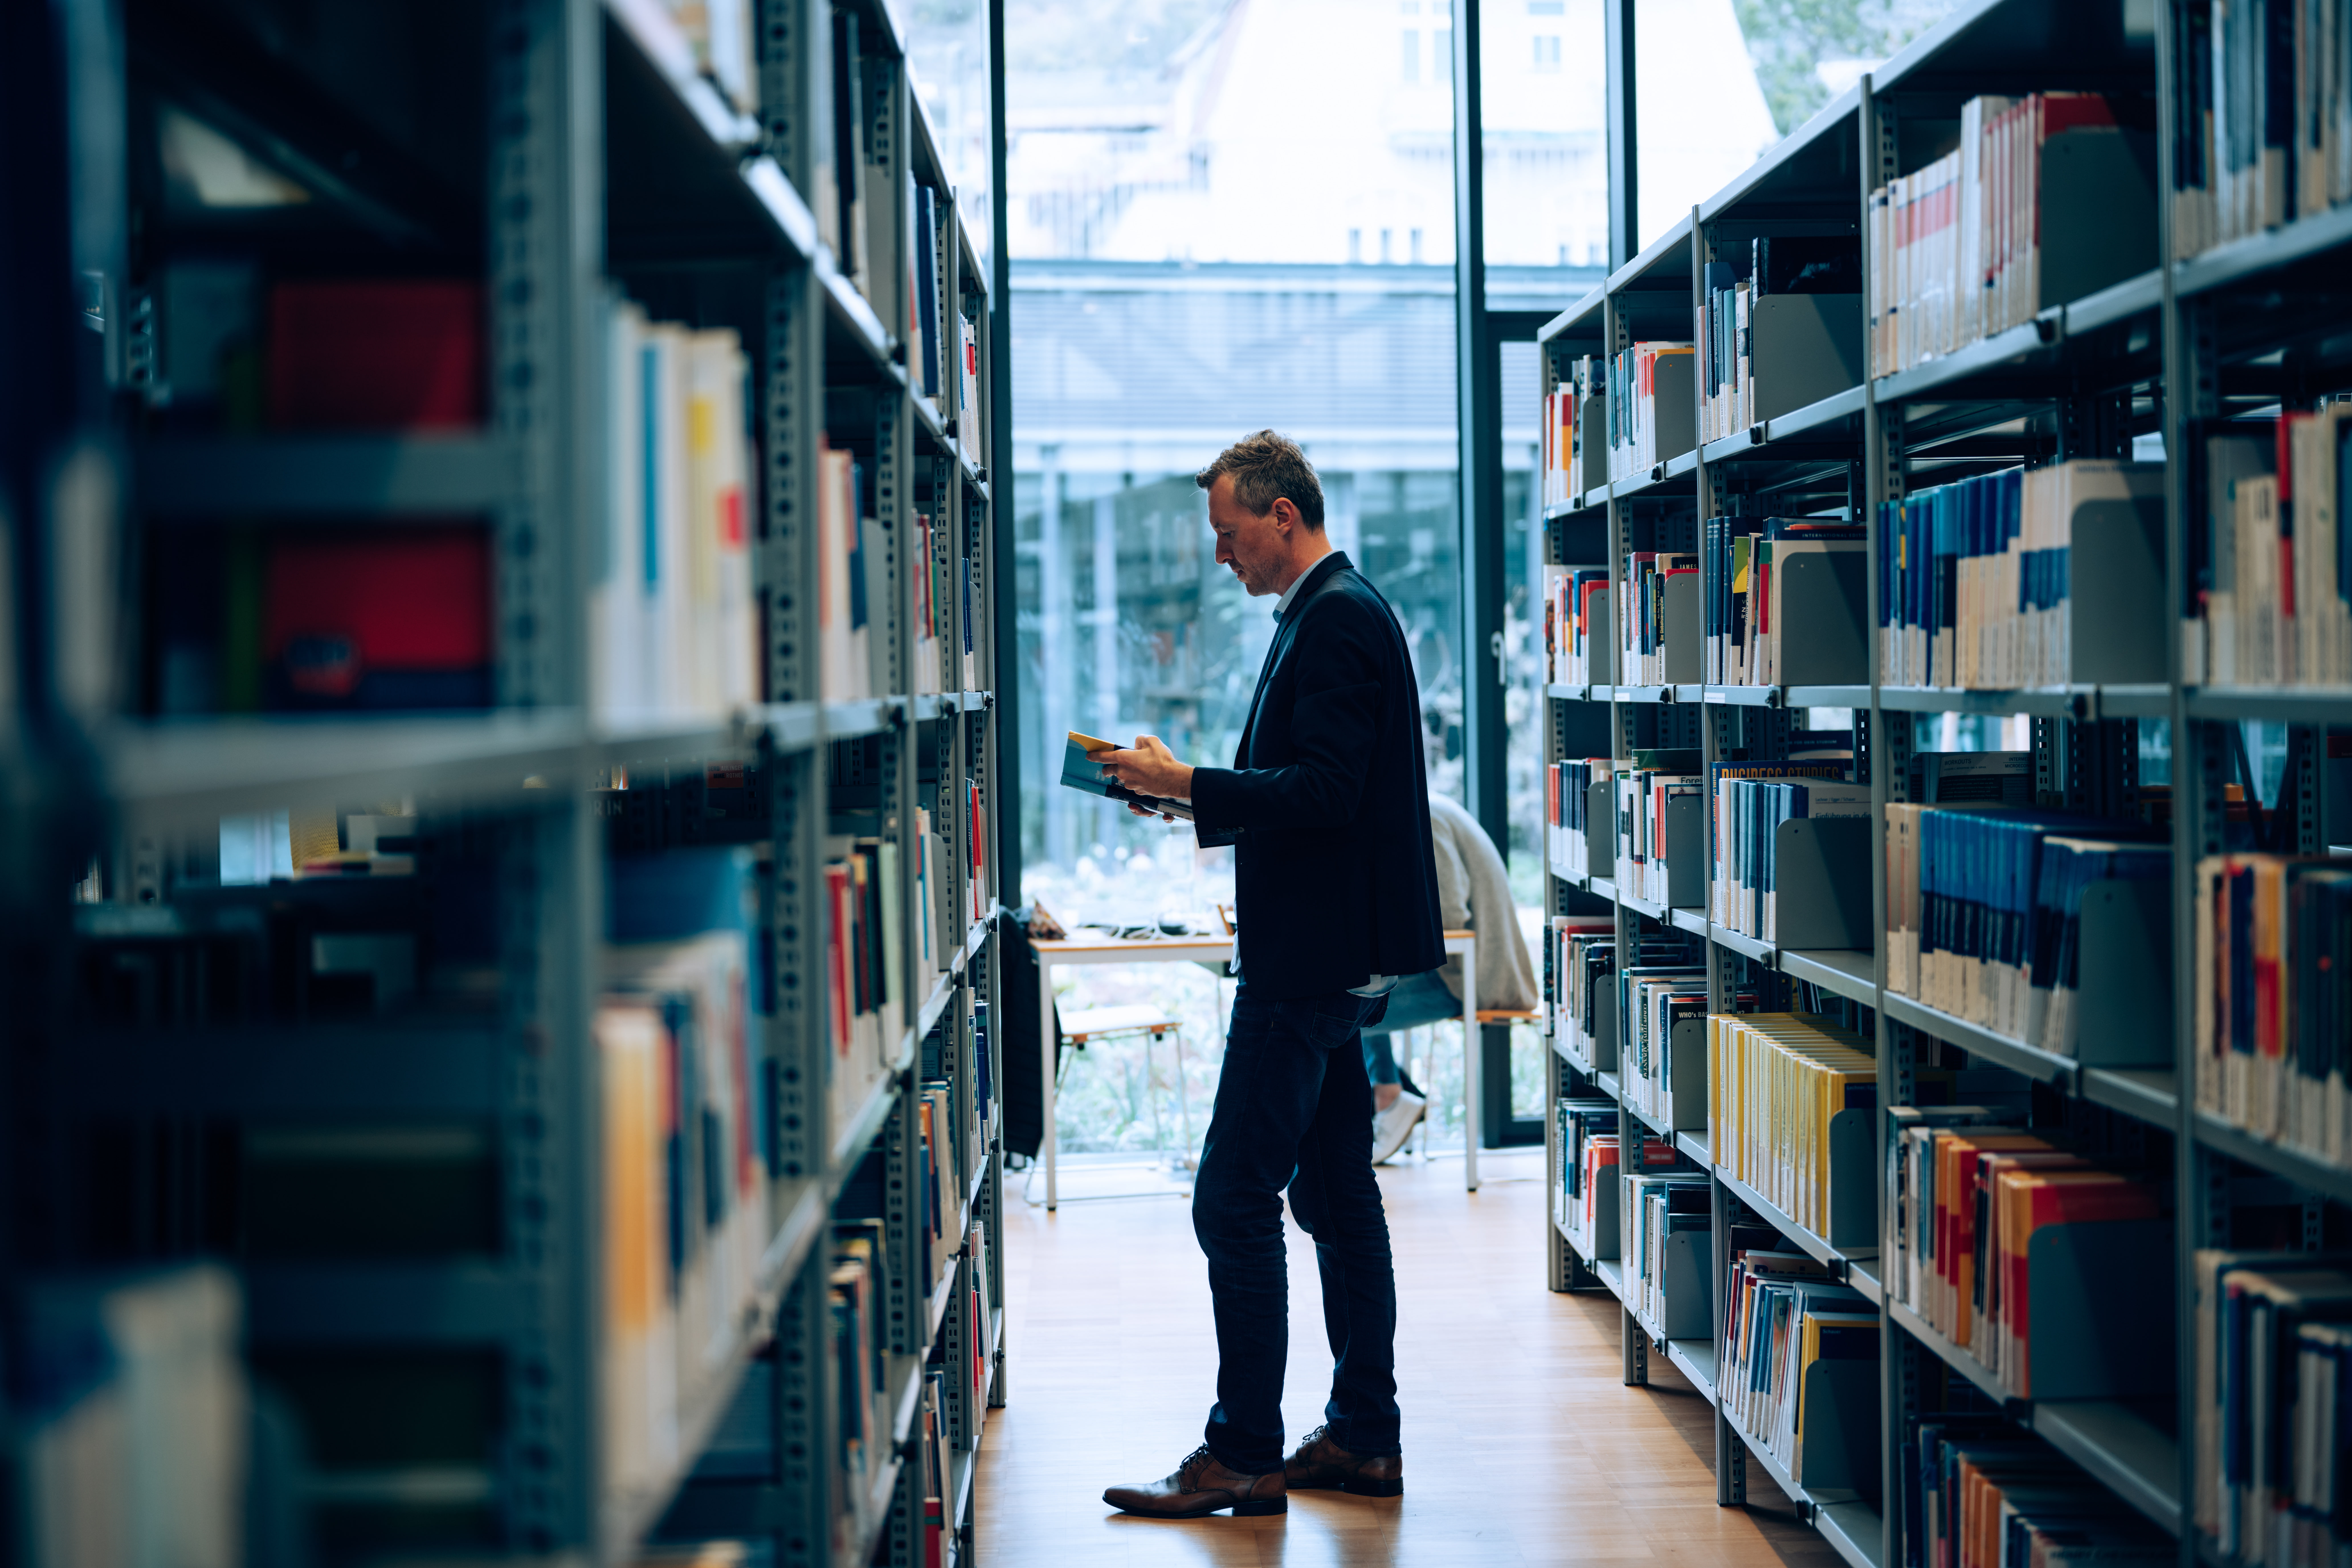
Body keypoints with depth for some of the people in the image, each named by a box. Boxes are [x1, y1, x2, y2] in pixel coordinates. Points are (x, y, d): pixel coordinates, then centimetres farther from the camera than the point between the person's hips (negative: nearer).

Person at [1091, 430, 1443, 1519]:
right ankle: (1364, 1439, 19)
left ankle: (1243, 1455, -4)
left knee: (1233, 1203, -8)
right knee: (1336, 1195, 13)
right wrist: (1195, 800, 11)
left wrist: (1190, 784, -18)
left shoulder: (1337, 620, -15)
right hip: (1333, 958, 11)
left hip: (1311, 963, -11)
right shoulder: (1334, 612, 17)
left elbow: (1325, 792, -24)